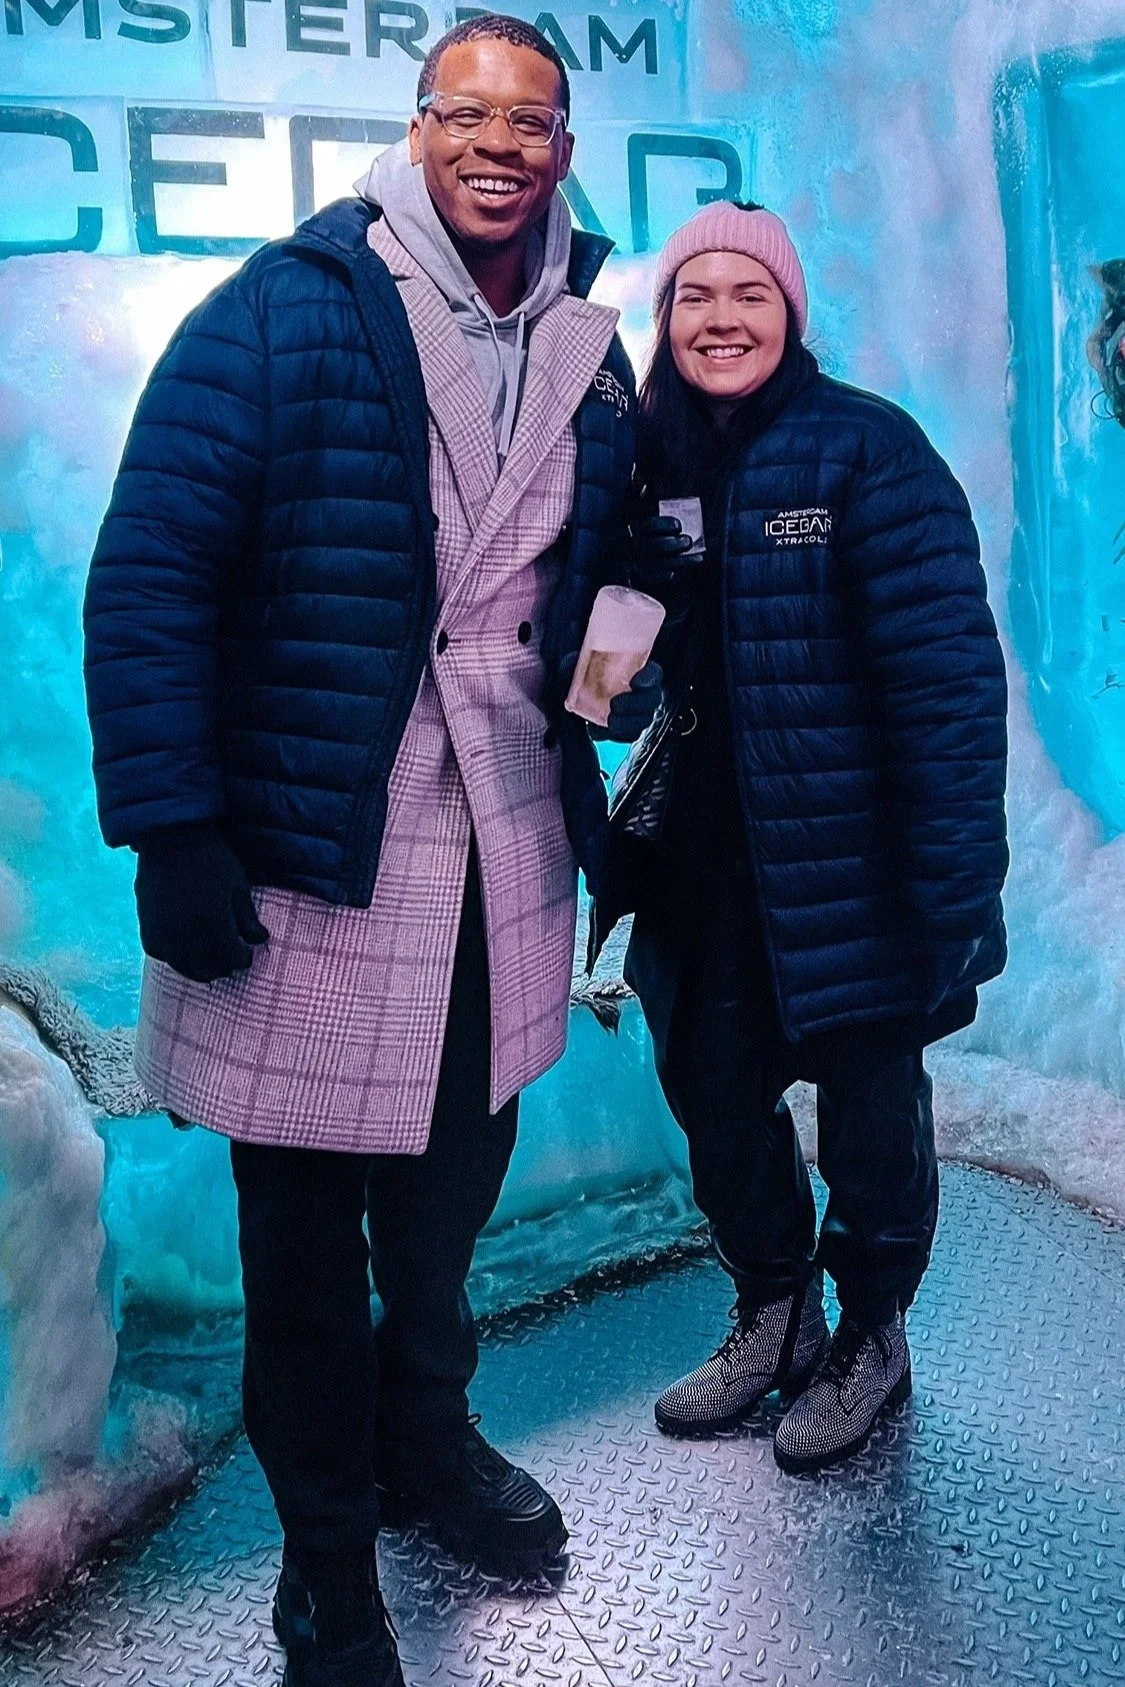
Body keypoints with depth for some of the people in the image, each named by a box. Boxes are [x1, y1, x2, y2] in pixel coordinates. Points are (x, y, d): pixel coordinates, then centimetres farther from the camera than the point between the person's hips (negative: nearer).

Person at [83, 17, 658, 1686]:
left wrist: (633, 684, 4)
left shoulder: (588, 353, 9)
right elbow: (148, 573, -12)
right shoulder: (284, 311, -8)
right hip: (309, 848, -5)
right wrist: (167, 828, -17)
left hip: (505, 845, 5)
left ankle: (427, 1434, 46)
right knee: (304, 1223, 8)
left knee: (456, 1170, 19)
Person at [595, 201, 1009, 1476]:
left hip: (853, 861, -5)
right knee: (712, 1088, 14)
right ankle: (773, 1313, 39)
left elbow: (947, 670, -16)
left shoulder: (865, 448, -11)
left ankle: (870, 1340, 34)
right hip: (710, 858, 5)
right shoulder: (649, 460, 6)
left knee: (868, 1104, 9)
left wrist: (957, 875, -20)